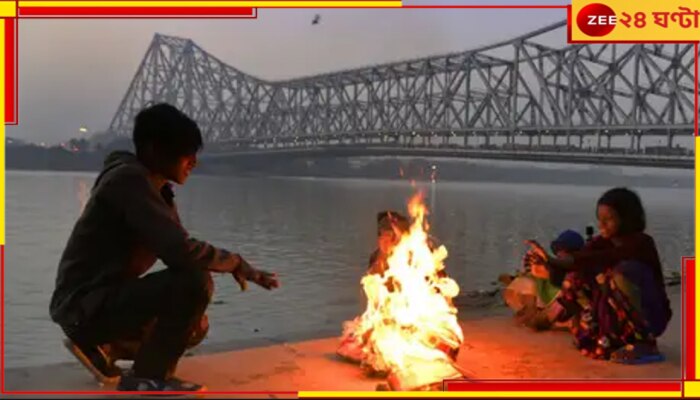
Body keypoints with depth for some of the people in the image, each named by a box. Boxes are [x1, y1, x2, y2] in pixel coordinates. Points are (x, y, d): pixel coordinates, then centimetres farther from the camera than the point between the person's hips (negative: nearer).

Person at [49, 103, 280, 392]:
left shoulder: (155, 187, 9)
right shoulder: (130, 180, -21)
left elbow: (177, 250, 10)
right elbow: (182, 251, -30)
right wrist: (239, 265, -16)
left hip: (108, 299, 10)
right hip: (86, 306, -10)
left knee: (194, 327, 19)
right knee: (195, 282, -24)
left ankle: (99, 344, 18)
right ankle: (147, 378, -8)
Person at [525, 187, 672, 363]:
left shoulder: (641, 243, -18)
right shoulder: (602, 242, 0)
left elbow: (604, 258, -37)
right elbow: (576, 262, -18)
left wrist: (556, 261, -47)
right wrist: (549, 267, -40)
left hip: (650, 315, -6)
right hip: (616, 315, 6)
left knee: (623, 272, -31)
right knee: (575, 278, -8)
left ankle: (645, 343, -20)